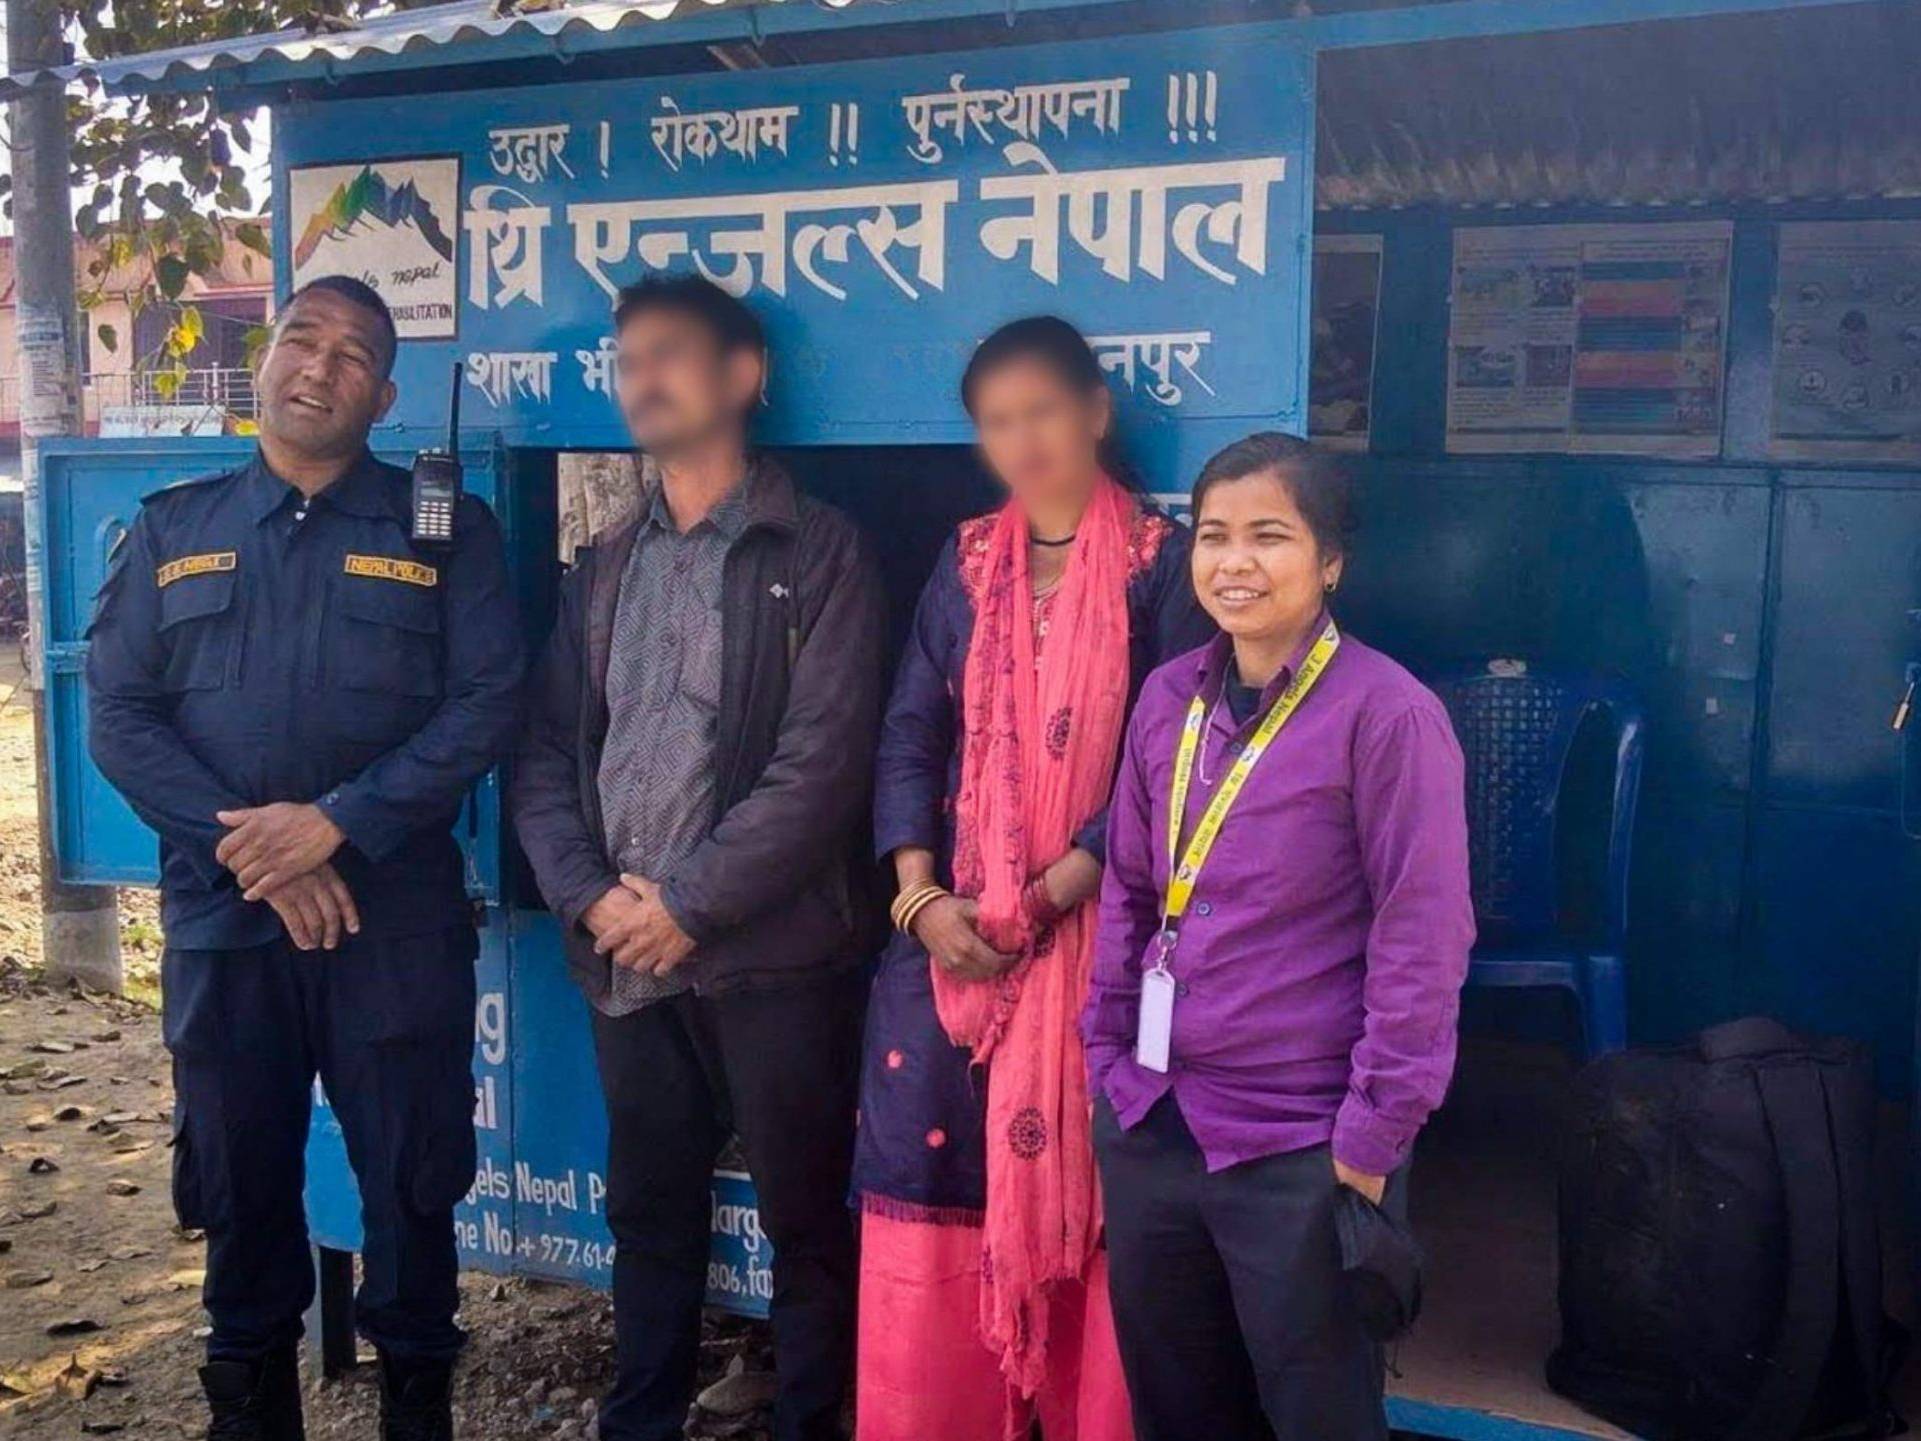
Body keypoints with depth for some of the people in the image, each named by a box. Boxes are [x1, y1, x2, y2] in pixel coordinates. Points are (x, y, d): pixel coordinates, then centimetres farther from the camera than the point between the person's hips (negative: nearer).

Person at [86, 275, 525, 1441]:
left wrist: (337, 822, -18)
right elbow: (119, 715, 1)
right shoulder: (171, 530, 8)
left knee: (411, 1178, 8)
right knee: (240, 1178, 15)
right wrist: (251, 847, -12)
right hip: (221, 919, 2)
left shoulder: (449, 531, 2)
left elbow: (486, 705, -8)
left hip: (400, 918, -2)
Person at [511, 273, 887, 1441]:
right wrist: (589, 897, -6)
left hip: (775, 953, -5)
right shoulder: (606, 569, 14)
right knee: (649, 1214, 16)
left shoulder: (818, 552, -3)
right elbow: (550, 754, 10)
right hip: (627, 959, 5)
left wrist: (689, 903, -14)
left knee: (806, 1220, 7)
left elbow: (823, 763, -12)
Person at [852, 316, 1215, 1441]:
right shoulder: (968, 561, 10)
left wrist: (1050, 895, -14)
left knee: (1080, 1195, 4)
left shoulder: (1163, 562, -2)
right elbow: (911, 736, 5)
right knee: (931, 1190, 5)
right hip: (952, 930, 3)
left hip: (1097, 931, -3)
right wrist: (922, 897, -8)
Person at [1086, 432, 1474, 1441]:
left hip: (1301, 1143, -5)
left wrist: (1375, 1132, -14)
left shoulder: (1385, 712, -14)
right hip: (1151, 1122, 6)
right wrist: (1107, 1066, 10)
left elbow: (1421, 939, -14)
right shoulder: (1166, 697, 4)